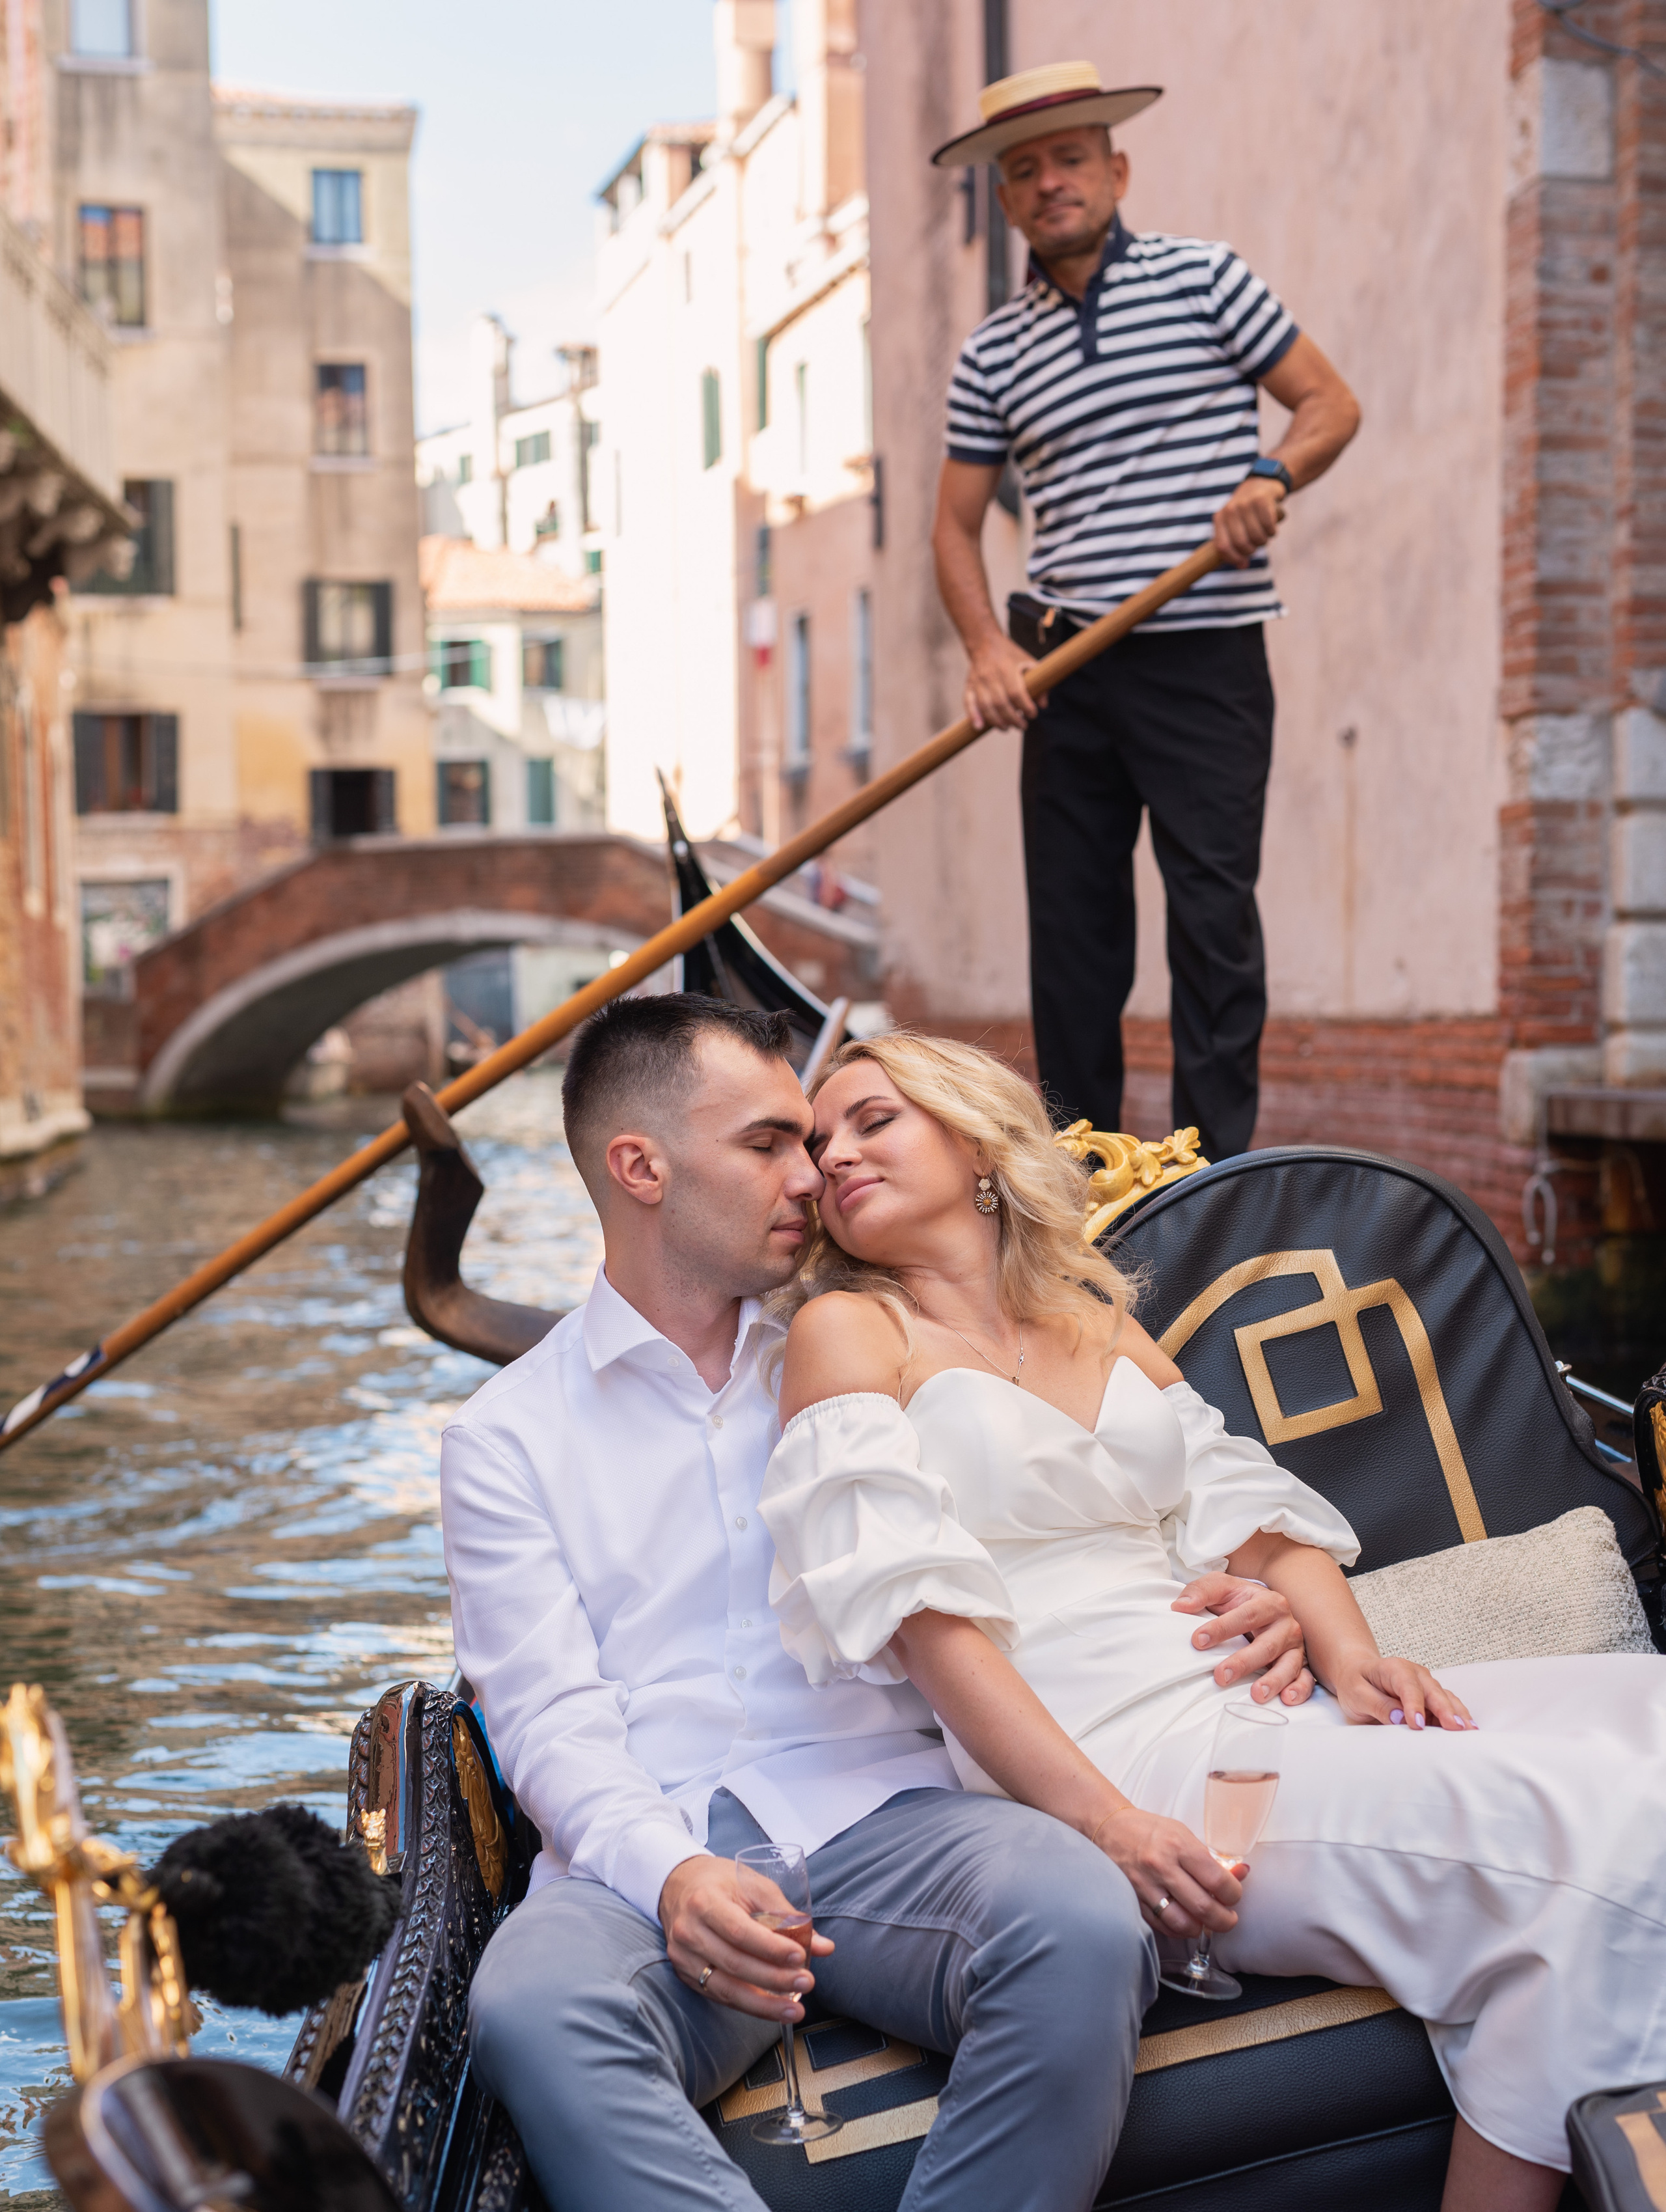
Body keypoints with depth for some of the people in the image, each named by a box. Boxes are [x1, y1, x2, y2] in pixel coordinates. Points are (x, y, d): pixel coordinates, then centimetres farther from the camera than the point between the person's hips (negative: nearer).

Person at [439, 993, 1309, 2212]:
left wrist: (1215, 1612, -4)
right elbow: (550, 1718, 0)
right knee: (531, 2008, -36)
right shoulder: (508, 1437, 12)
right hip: (652, 1847, -2)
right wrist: (670, 1875, -21)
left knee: (1081, 1923, -32)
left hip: (881, 1807, 2)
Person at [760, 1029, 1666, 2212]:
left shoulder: (1104, 1321, 24)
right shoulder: (848, 1330, 5)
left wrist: (1351, 1655, -6)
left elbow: (1248, 1508, 16)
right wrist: (1104, 1820, -19)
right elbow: (915, 1612, -8)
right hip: (1106, 1754, -7)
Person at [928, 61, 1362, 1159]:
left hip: (1209, 659, -3)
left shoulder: (1204, 278, 4)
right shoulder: (991, 355, 11)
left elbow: (1331, 401, 6)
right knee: (1071, 917, 6)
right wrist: (988, 647, -4)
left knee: (1215, 912, -6)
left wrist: (1270, 474, -15)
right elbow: (956, 523, 13)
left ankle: (1218, 1171, -1)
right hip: (1070, 666, 3)